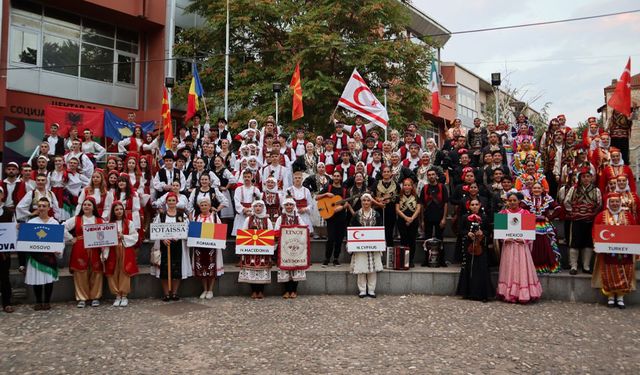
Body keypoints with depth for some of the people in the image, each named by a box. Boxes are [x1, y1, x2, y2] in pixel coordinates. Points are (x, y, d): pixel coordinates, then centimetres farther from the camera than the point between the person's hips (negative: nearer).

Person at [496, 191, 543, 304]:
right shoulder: (503, 213, 5)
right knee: (509, 269, 2)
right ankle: (509, 294, 7)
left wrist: (524, 239, -12)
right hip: (508, 245, 1)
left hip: (521, 245, -1)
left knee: (522, 268, 0)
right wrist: (505, 238, -10)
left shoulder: (525, 213, 2)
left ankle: (523, 295, 6)